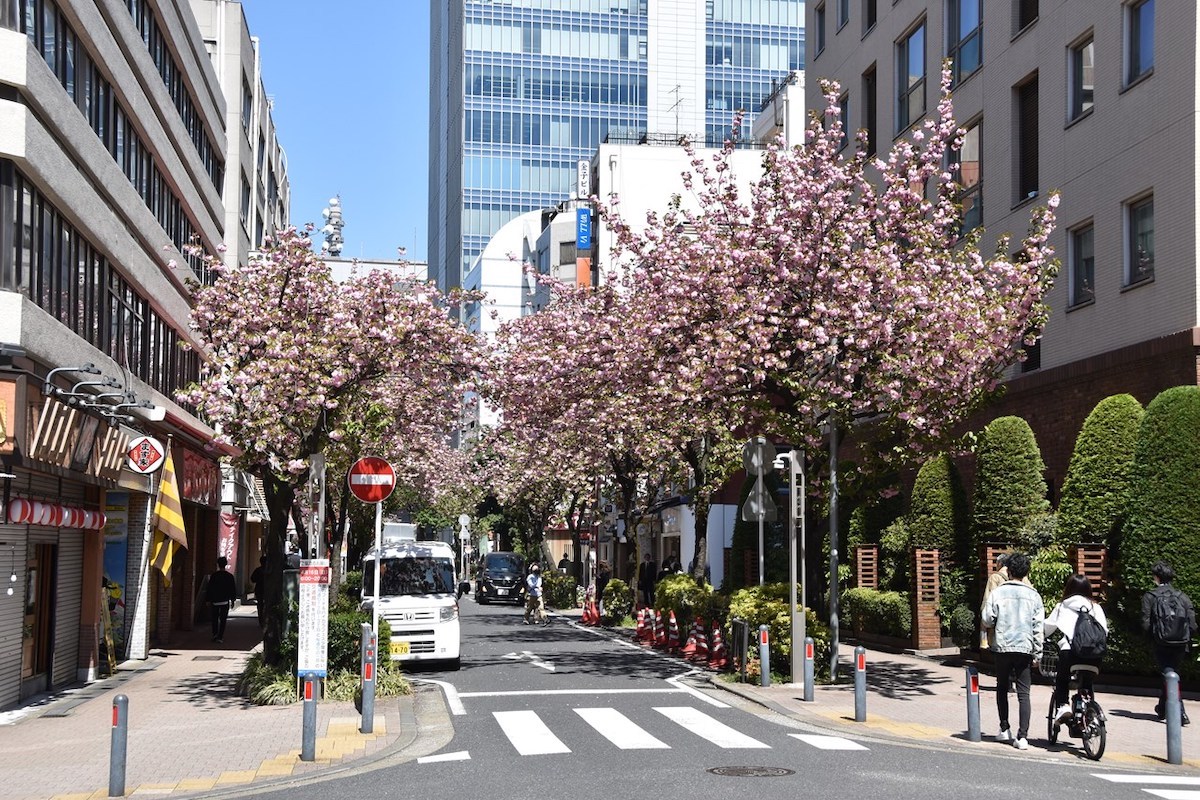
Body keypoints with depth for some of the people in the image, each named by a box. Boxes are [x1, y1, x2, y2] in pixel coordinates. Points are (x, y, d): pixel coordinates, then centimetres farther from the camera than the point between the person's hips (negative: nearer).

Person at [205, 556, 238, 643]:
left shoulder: (213, 576, -3)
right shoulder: (229, 576, -1)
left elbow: (209, 588, -2)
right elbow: (233, 589, 4)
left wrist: (208, 600, 5)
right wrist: (232, 599, 15)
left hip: (215, 600, 0)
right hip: (225, 601, 0)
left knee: (215, 619, 15)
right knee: (223, 619, 3)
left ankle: (215, 634, 7)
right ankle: (220, 637, -3)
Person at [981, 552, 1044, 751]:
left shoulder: (997, 592, -2)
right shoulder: (1033, 595, 3)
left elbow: (987, 620, -3)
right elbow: (1038, 627, 2)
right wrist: (1037, 653, 7)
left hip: (1003, 647, -1)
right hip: (1025, 648, 1)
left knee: (1002, 688, 18)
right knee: (1023, 693, 2)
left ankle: (1004, 729, 17)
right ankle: (1022, 736, -7)